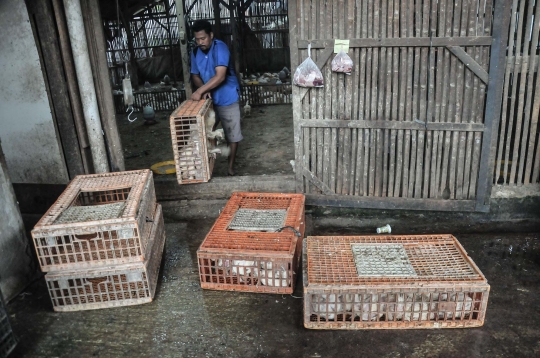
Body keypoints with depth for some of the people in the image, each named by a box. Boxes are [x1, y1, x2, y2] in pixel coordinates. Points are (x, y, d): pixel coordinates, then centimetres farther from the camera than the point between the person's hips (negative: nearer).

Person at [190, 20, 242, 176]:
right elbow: (195, 76, 6)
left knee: (232, 135, 3)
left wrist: (199, 91, -33)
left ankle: (230, 167, 17)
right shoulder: (195, 52, 0)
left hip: (227, 98, -5)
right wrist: (204, 90, -14)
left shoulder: (220, 48, -21)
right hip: (209, 99, 6)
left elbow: (220, 76, -31)